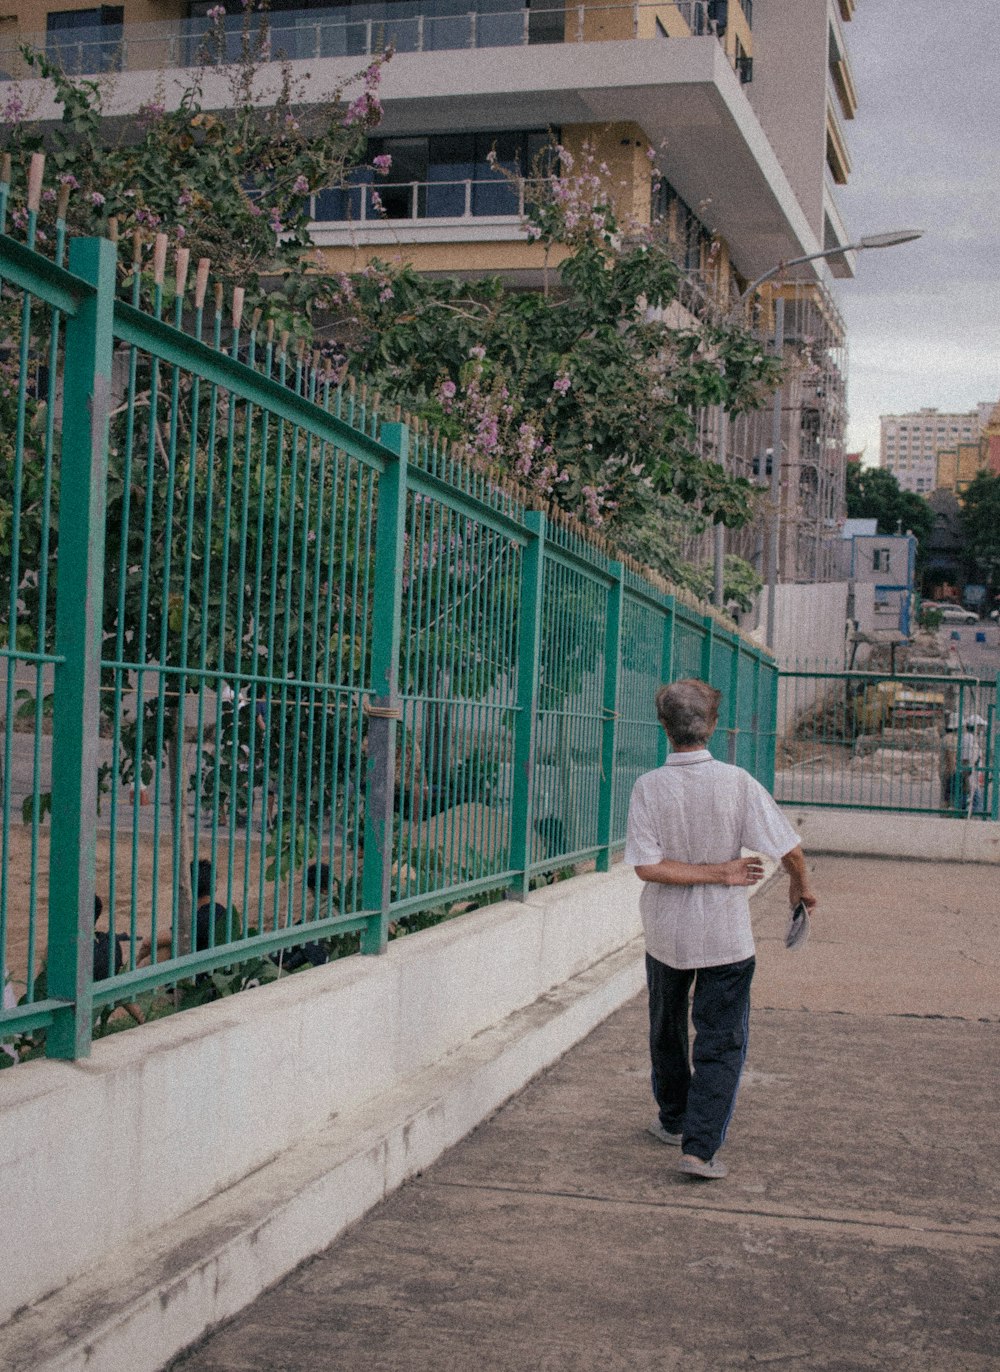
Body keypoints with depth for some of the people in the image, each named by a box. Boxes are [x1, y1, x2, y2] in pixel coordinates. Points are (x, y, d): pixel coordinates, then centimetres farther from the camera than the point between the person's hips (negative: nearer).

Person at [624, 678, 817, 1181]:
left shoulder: (648, 787, -11)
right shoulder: (736, 782, -14)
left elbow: (646, 866, -18)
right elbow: (789, 849, -11)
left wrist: (717, 873, -12)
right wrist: (800, 885, 9)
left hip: (665, 933, 2)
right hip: (725, 933, -2)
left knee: (667, 1030, 21)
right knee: (721, 1041, 5)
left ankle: (673, 1121, 38)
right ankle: (700, 1146, -4)